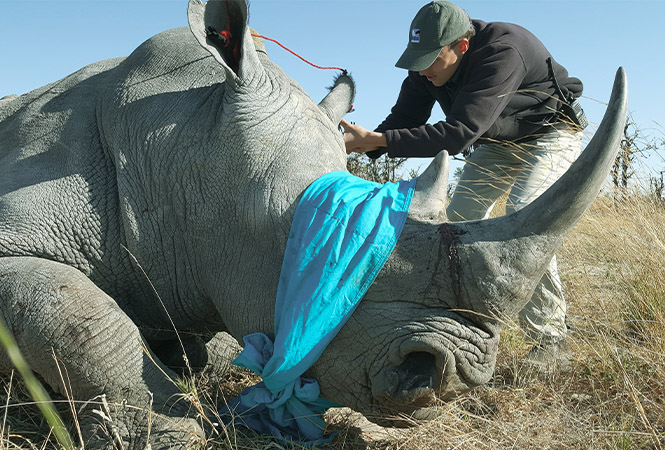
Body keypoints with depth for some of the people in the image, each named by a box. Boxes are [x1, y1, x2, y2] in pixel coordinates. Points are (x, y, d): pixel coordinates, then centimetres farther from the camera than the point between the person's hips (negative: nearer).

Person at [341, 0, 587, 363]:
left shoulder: (503, 51, -37)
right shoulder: (428, 66, -15)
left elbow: (458, 134, -44)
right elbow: (403, 119, -9)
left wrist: (375, 140, -47)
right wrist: (362, 143, -30)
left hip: (549, 133, -7)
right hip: (496, 141, 7)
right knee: (459, 219, -3)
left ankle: (549, 335, -13)